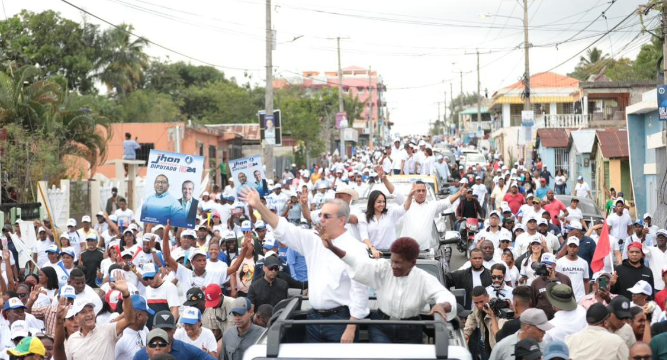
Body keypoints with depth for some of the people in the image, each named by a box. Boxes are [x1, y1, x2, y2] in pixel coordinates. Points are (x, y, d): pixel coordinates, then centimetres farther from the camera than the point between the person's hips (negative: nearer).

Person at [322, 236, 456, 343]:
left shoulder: (424, 279, -11)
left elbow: (447, 296, -19)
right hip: (381, 328, 0)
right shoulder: (383, 269, -8)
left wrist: (442, 305, -45)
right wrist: (332, 247, -29)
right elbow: (356, 262, -16)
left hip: (409, 333, 0)